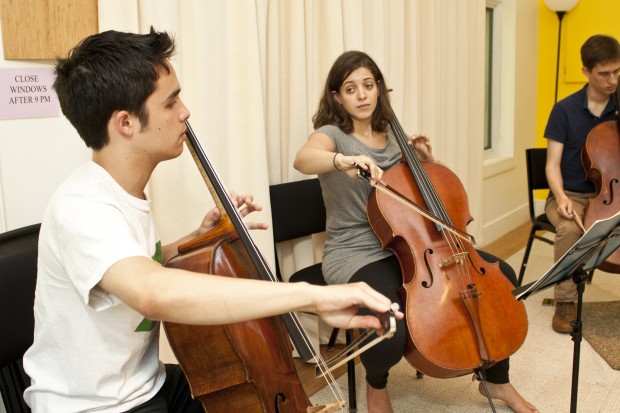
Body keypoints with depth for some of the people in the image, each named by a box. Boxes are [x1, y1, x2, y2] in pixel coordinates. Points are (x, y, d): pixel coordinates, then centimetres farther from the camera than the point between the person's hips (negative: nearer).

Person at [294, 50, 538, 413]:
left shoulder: (392, 136, 11)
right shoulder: (333, 134, -7)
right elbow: (303, 159, -33)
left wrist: (427, 160, 2)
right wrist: (344, 161, -51)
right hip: (356, 256, -6)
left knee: (501, 273, -2)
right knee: (390, 334, -34)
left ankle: (497, 381, 17)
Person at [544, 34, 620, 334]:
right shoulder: (565, 110, -6)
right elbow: (553, 165, -8)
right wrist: (561, 197, -25)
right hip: (571, 195, -3)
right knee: (569, 229, -35)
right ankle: (565, 304, -18)